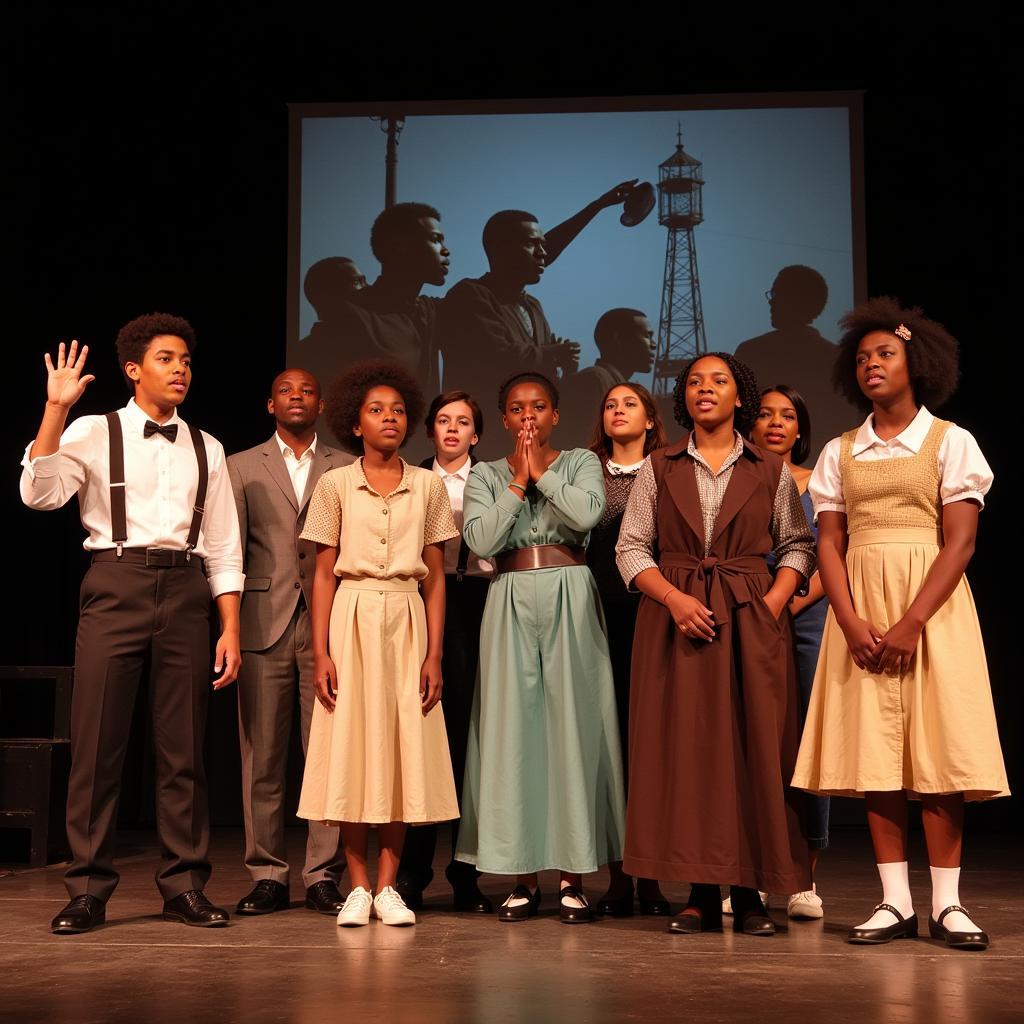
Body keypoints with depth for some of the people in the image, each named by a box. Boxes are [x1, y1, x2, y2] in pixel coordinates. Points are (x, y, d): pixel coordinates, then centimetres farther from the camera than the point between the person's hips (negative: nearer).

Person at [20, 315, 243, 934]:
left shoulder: (205, 449, 14)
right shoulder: (95, 433, 5)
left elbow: (223, 548, 13)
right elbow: (39, 493, -12)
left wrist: (231, 630, 6)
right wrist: (56, 408, -16)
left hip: (185, 590, 3)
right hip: (116, 587, -3)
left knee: (184, 748, 5)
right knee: (97, 743, -2)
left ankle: (185, 887, 15)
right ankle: (89, 890, 9)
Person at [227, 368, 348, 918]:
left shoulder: (346, 470, 13)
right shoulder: (241, 467, 13)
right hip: (263, 624, 0)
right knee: (262, 755, 1)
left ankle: (324, 876, 6)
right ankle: (267, 875, 10)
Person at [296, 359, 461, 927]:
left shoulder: (428, 486, 7)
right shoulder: (335, 485, 3)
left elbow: (435, 577, 6)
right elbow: (323, 573, 2)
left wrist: (435, 654, 0)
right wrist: (321, 654, -5)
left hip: (408, 623, 1)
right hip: (353, 620, -1)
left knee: (404, 748, 0)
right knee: (352, 749, -1)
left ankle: (388, 886, 8)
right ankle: (358, 885, 8)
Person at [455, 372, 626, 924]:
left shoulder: (580, 463, 9)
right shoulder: (485, 476, 12)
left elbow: (588, 513, -12)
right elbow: (480, 540, -5)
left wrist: (542, 472, -4)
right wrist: (518, 482, -2)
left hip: (569, 597, -1)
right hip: (511, 600, 1)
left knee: (573, 725, -2)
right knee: (513, 729, 0)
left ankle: (573, 876, 5)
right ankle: (523, 877, 7)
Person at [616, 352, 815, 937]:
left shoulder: (771, 471, 9)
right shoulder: (659, 469, 9)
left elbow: (799, 545, 6)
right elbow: (631, 546, 4)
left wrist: (775, 601, -11)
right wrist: (674, 598, -11)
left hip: (752, 622, 0)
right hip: (676, 617, 1)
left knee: (754, 747, -4)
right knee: (684, 746, -2)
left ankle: (750, 893, 3)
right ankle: (702, 894, 5)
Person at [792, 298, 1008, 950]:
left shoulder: (950, 442, 3)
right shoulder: (840, 453, 13)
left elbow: (959, 542, -6)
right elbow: (830, 543, 6)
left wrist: (910, 624, -16)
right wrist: (852, 622, -11)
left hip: (931, 603, -3)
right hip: (860, 609, 3)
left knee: (938, 747, -6)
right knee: (873, 749, -1)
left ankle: (947, 904, 1)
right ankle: (896, 903, 4)